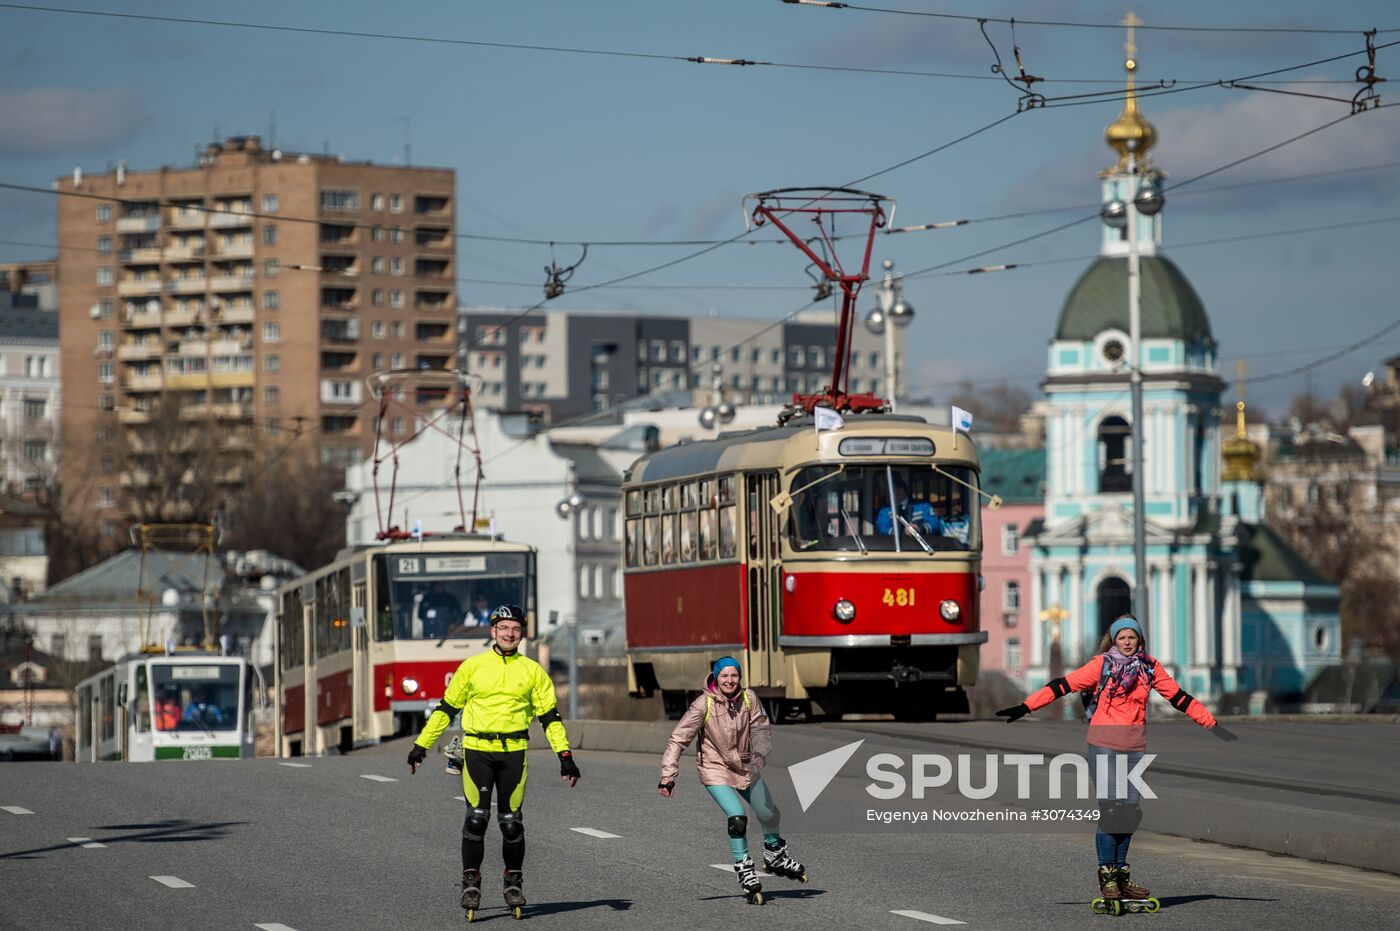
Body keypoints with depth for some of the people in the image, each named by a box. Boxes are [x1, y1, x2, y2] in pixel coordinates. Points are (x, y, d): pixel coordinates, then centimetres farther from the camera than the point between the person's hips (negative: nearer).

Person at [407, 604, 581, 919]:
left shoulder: (532, 671, 8)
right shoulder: (472, 666, 5)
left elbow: (550, 715, 10)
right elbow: (447, 708, 11)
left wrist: (565, 755, 2)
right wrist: (421, 745, 9)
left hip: (513, 751, 1)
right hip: (477, 749, -1)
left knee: (511, 821, 2)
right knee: (476, 818, -8)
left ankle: (513, 882, 16)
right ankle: (471, 882, 2)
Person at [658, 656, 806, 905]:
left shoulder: (749, 698, -12)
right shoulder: (703, 705, -22)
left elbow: (760, 728, -10)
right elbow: (678, 740, -19)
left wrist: (759, 753, -32)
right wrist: (668, 777, -23)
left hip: (746, 767, 4)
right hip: (715, 769, -4)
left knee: (769, 814, 15)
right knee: (736, 818, -21)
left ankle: (775, 856, 44)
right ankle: (744, 870, -4)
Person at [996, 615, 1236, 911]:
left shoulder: (1150, 668, 8)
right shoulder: (1102, 665, -3)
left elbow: (1179, 698, 14)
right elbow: (1063, 686, -6)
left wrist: (1212, 724, 16)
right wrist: (1025, 707, -12)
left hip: (1135, 748, 4)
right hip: (1105, 745, -4)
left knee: (1130, 813, 6)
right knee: (1110, 811, -8)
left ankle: (1121, 876, 17)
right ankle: (1106, 878, -1)